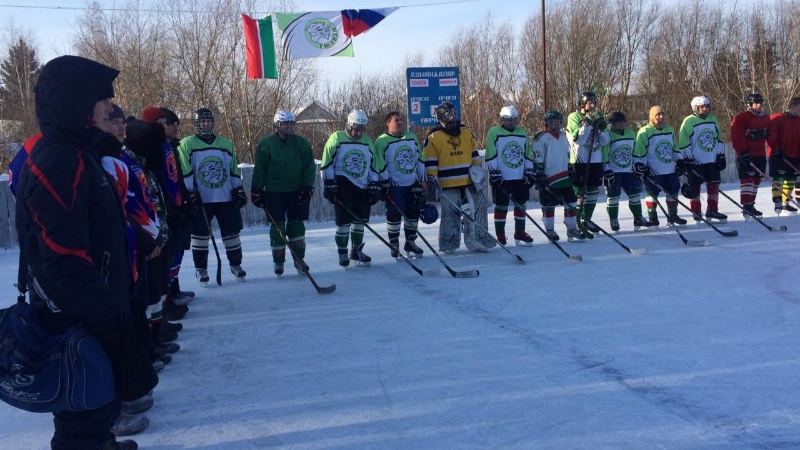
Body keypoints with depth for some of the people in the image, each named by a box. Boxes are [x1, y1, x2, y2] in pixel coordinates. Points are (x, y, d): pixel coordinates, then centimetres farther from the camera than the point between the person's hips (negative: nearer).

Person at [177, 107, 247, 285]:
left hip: (226, 198, 3)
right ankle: (201, 269, 15)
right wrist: (190, 194, -13)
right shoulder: (186, 144, -3)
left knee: (231, 231, 7)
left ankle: (235, 264, 23)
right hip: (201, 199, -3)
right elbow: (185, 173, -8)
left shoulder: (226, 144, 10)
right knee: (200, 234, 1)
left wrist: (239, 190, 8)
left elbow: (234, 170, 13)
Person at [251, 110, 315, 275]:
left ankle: (299, 259, 15)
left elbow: (309, 167, 3)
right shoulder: (266, 144, -5)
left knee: (297, 224, 3)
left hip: (297, 191, 2)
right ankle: (278, 261, 15)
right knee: (277, 226, 2)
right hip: (274, 192, -2)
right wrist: (256, 191, 0)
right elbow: (259, 170, -1)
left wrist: (307, 188, -5)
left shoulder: (302, 143, 1)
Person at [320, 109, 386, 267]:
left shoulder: (367, 142, 9)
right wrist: (330, 184, -10)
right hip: (342, 184, -5)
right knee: (343, 220, -7)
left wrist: (377, 185, 7)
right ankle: (342, 252, 6)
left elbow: (375, 165, 12)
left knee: (360, 219, 7)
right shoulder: (336, 138, -5)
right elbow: (327, 163, -6)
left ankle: (356, 251, 21)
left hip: (362, 186, 5)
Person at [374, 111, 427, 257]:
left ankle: (410, 242, 23)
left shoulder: (411, 137, 9)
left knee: (413, 214, 9)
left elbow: (419, 159, 14)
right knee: (394, 215, -1)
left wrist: (422, 179, 13)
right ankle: (394, 245, 12)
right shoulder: (381, 141, -9)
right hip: (394, 186, -5)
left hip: (412, 184, 6)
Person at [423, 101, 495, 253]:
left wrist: (477, 169, 13)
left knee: (477, 209, 6)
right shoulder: (434, 138, -5)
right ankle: (448, 245, 14)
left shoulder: (466, 132, 10)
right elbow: (430, 162, -6)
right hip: (448, 184, -5)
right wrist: (432, 181, -11)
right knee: (450, 216, 2)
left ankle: (477, 240, 16)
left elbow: (474, 153, 18)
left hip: (469, 181, 5)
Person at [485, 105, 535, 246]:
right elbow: (490, 156, -8)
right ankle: (500, 235, 9)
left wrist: (529, 172, 9)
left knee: (521, 205, 7)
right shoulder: (494, 132, -5)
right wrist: (494, 173, -12)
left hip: (519, 177, 5)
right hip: (501, 178, -5)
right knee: (501, 206, 0)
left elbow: (527, 155, 15)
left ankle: (520, 233, 16)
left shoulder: (522, 133, 12)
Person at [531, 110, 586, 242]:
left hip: (564, 178, 7)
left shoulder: (563, 137, 15)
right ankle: (550, 231, 16)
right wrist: (539, 176, -15)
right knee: (549, 206, 3)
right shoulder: (541, 138, -9)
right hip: (549, 179, -7)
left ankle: (572, 230, 9)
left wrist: (570, 170, 22)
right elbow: (537, 159, -12)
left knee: (571, 203, 2)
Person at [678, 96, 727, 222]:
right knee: (695, 187, 1)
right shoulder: (689, 121, -9)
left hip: (712, 160, 6)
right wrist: (688, 160, -14)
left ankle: (712, 210, 12)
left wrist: (721, 155, 13)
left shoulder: (713, 119, 10)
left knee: (714, 185, 5)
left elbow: (718, 139, 17)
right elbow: (684, 142, -11)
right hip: (695, 161, -6)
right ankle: (696, 212, 12)